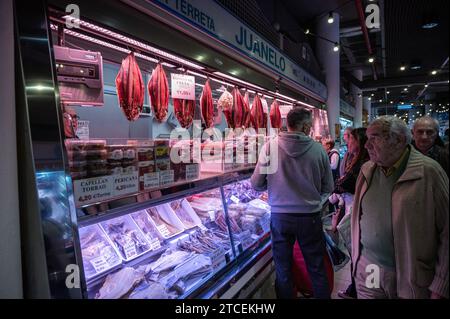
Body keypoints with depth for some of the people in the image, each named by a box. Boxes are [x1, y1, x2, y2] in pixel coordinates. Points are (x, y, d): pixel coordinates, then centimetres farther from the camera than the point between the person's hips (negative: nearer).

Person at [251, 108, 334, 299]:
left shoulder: (270, 146, -10)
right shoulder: (318, 149, -8)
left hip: (280, 216, 0)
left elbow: (256, 184, -5)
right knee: (317, 269, 19)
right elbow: (328, 188, 1)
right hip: (310, 217, 1)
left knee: (283, 270, 16)